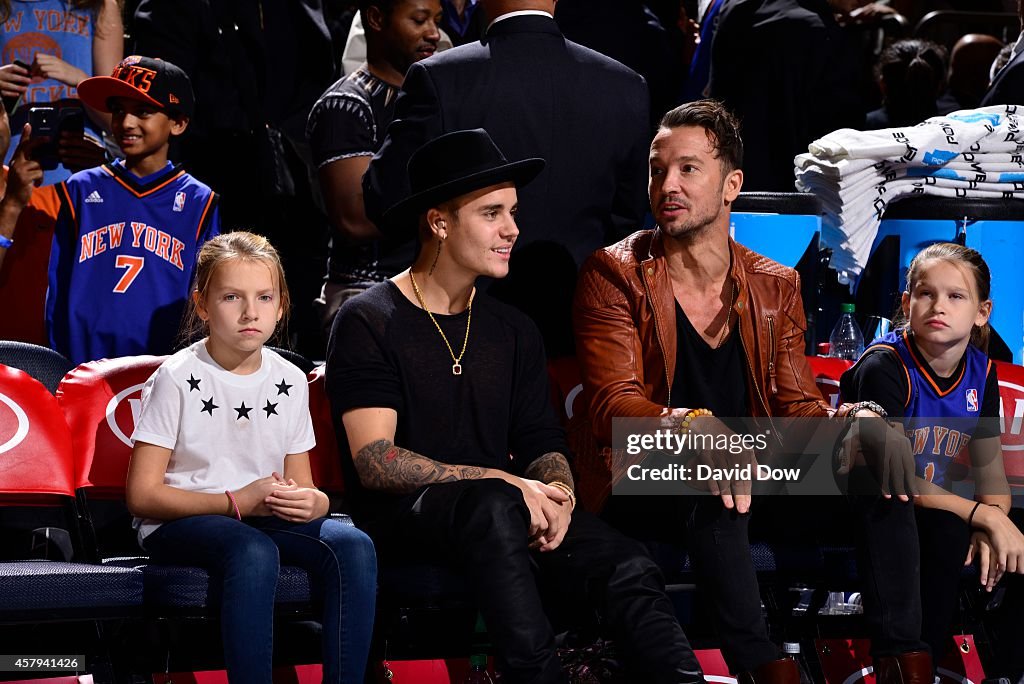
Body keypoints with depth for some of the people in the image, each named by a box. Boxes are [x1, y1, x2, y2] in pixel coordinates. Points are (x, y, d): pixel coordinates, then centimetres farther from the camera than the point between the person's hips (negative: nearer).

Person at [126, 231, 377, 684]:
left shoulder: (289, 382, 9)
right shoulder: (178, 379, -7)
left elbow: (299, 485, 13)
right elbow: (142, 495, -10)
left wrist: (313, 502, -13)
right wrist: (236, 502, -19)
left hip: (266, 517, 5)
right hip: (178, 524, -5)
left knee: (353, 546, -24)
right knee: (254, 552, -38)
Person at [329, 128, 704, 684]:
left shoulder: (513, 331, 18)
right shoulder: (369, 321, -2)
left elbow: (541, 444, 15)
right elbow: (374, 460, -12)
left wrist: (556, 492, -11)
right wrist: (504, 483, -20)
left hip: (495, 513, 5)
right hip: (402, 517, -5)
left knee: (626, 568, -25)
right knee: (493, 505, -40)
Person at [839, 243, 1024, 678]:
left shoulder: (981, 372, -1)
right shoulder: (883, 368, -20)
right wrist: (986, 517, -25)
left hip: (930, 516, 4)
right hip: (867, 512, -4)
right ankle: (902, 655, -40)